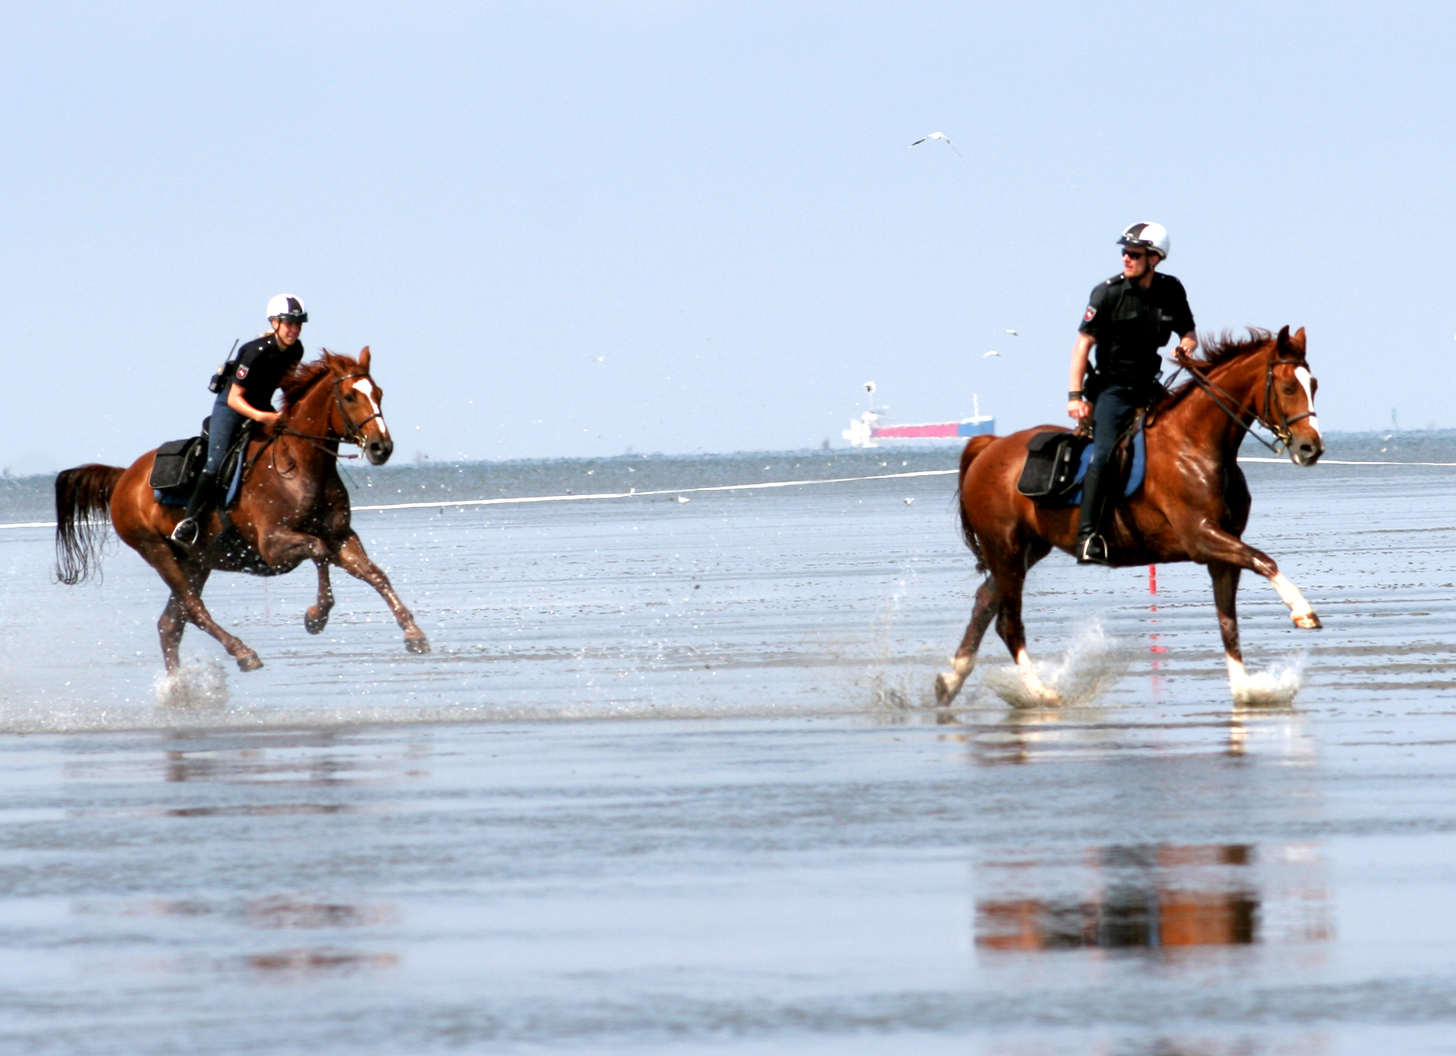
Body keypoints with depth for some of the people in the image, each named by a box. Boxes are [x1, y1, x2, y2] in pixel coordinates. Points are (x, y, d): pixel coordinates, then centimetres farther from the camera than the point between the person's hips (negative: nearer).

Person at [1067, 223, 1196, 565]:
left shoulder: (1171, 291, 4)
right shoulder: (1108, 293, -9)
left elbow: (1188, 332, 17)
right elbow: (1083, 343, -9)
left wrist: (1187, 346, -10)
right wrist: (1075, 395, -17)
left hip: (1147, 388, 5)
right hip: (1111, 388, -5)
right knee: (1105, 454, -24)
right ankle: (1088, 537, -30)